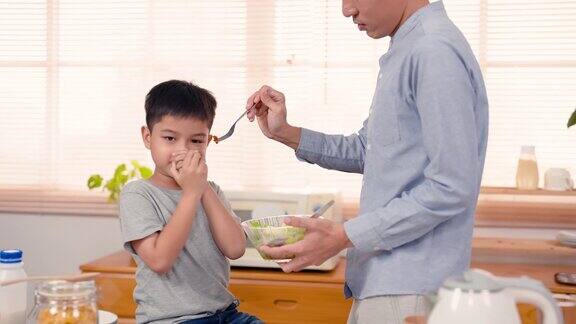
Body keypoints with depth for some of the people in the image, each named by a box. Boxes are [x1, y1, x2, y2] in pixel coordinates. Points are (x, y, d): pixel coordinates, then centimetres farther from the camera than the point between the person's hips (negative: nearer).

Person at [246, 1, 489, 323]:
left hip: (410, 290, -9)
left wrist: (344, 236, -19)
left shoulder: (436, 52, -18)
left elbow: (449, 189, -21)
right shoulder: (404, 52, 12)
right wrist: (286, 133, 7)